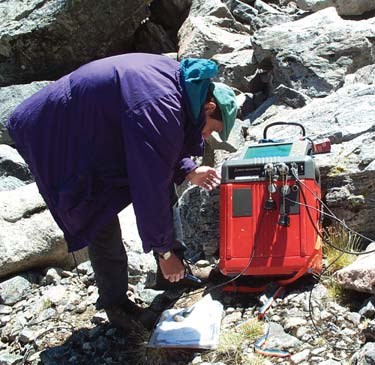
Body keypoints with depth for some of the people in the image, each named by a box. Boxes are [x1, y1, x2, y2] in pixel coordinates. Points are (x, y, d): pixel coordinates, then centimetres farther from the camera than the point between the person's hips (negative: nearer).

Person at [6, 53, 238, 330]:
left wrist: (188, 171, -1)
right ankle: (115, 305, 14)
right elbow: (150, 187, -30)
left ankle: (174, 271, 20)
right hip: (59, 141, -9)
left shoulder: (177, 77, -5)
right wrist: (164, 251, -19)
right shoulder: (159, 109, -34)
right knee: (102, 227, -9)